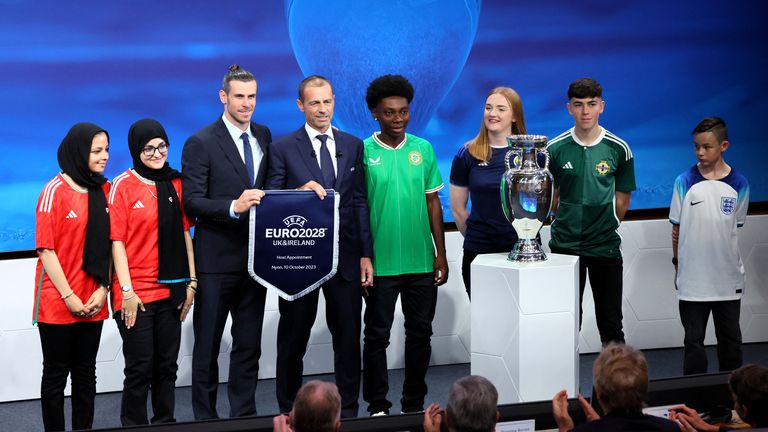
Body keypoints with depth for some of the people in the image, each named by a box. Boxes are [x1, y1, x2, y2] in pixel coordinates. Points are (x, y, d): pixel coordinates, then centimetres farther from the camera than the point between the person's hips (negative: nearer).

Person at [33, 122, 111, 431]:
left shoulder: (103, 190, 6)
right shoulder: (55, 191, -9)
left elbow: (108, 243, 8)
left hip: (93, 302, 5)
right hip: (58, 302, -5)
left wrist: (103, 289, -3)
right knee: (56, 374, 4)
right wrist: (68, 296, -11)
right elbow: (46, 248, -10)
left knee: (86, 374, 9)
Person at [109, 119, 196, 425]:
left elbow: (185, 233, 12)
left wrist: (191, 281, 7)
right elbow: (117, 240, -7)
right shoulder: (122, 186, -5)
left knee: (167, 366, 10)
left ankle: (165, 424, 20)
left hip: (171, 290, 4)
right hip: (136, 292, -4)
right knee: (140, 369, -1)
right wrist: (126, 290, -13)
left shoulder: (176, 183, 9)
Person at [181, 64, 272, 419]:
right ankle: (205, 417, 13)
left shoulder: (263, 136, 10)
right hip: (216, 261, -5)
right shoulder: (201, 143, -9)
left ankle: (245, 416, 19)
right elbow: (192, 202, -15)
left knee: (249, 346, 11)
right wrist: (234, 206, -28)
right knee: (207, 347, 4)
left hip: (255, 259, 5)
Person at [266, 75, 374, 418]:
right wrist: (301, 192, -22)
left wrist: (365, 254, 3)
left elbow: (360, 202, 8)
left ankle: (348, 409, 13)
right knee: (293, 338, 8)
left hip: (344, 257, 2)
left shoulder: (353, 146, 9)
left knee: (348, 337, 4)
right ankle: (289, 411, 18)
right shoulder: (283, 148, 0)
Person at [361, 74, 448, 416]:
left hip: (421, 262, 3)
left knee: (420, 334, 9)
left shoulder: (423, 149, 5)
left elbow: (433, 203, 8)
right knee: (377, 335, 5)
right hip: (380, 263, -3)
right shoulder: (362, 152, -4)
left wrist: (441, 255, 5)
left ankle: (414, 405, 21)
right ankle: (377, 407, 14)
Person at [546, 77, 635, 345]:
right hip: (564, 246, 0)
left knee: (610, 323, 4)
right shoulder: (555, 149, -2)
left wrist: (605, 227, 7)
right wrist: (568, 223, 6)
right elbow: (550, 197, 8)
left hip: (606, 246, 0)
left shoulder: (619, 149, -1)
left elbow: (622, 201, 7)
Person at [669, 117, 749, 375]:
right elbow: (677, 229, 2)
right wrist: (678, 264, 1)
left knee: (730, 339, 10)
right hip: (692, 277, -1)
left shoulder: (738, 185, -2)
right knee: (694, 340, 5)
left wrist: (721, 257, 2)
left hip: (728, 278, 1)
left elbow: (734, 227, 7)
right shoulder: (685, 182, -4)